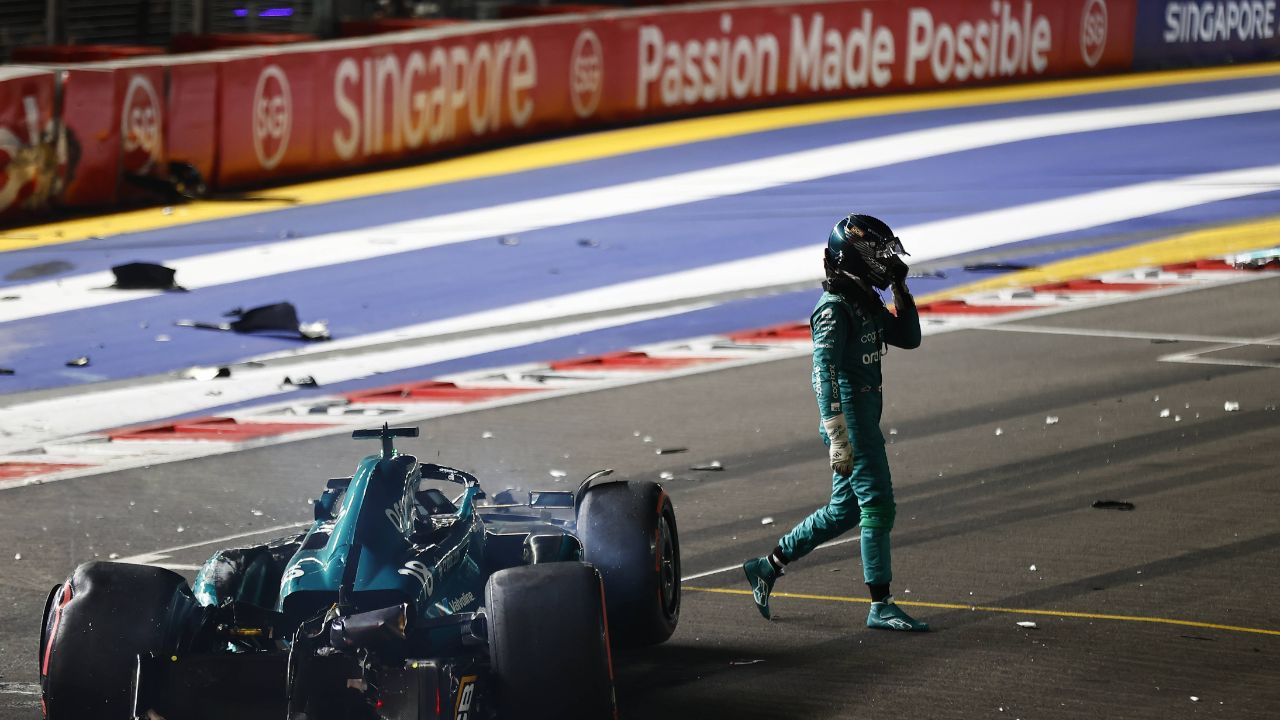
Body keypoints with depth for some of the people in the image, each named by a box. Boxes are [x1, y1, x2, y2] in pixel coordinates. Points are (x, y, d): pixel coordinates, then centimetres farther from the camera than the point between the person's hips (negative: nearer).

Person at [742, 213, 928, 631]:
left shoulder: (867, 303, 12)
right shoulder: (835, 310, -17)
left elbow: (908, 339, 22)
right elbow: (824, 376, -23)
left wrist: (901, 291, 9)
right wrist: (838, 438, -28)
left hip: (866, 420, 10)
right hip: (851, 424, -10)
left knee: (845, 511, 16)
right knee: (877, 507, -7)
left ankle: (768, 567, 26)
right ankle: (881, 606, -2)